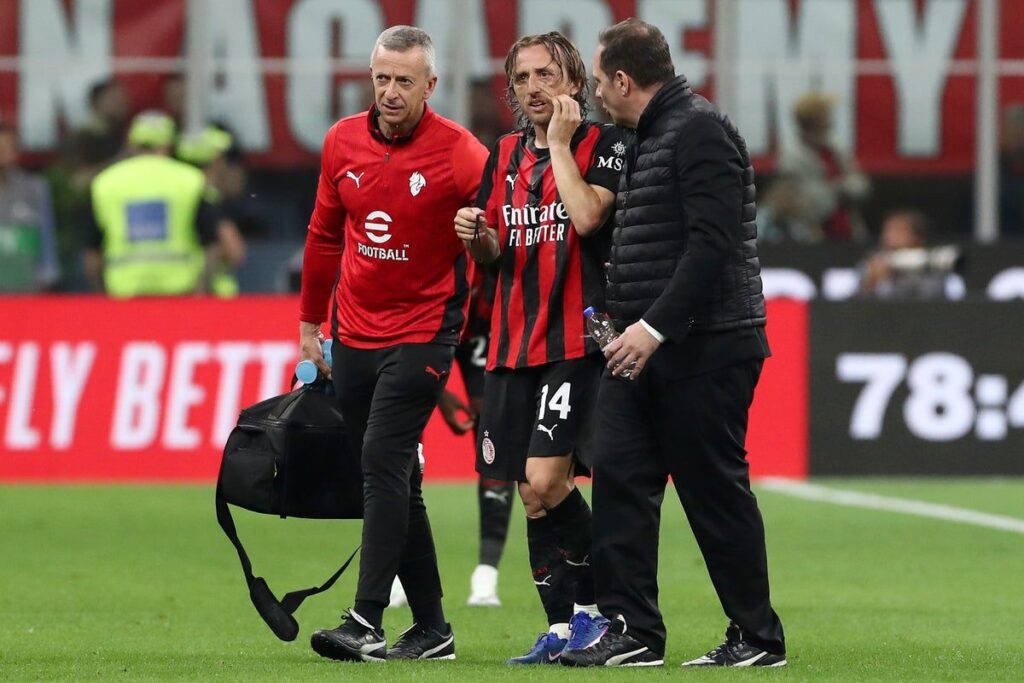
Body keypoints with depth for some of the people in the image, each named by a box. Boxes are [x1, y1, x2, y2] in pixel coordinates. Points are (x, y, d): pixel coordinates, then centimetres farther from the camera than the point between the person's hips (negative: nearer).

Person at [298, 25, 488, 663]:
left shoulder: (460, 154, -12)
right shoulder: (343, 142, 4)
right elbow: (325, 234, 17)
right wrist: (310, 322, 22)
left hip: (422, 332, -6)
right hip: (354, 334, 6)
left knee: (384, 460, -18)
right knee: (395, 482, 9)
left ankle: (366, 622, -22)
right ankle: (431, 628, 16)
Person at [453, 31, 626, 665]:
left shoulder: (602, 142, -4)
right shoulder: (507, 153, 15)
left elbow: (587, 215, -21)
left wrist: (560, 141, -12)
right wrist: (476, 234, 0)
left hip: (576, 339, -7)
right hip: (514, 342, 7)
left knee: (547, 479, -17)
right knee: (531, 492, 5)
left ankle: (595, 603, -2)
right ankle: (563, 627, 11)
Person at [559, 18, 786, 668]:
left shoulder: (699, 131, -13)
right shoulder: (647, 139, 19)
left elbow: (712, 244, -22)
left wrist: (654, 326, -24)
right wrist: (624, 320, 15)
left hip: (702, 349, -10)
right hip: (646, 349, 10)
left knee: (716, 494, -3)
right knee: (620, 479, 2)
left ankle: (758, 638, 6)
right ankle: (632, 632, 2)